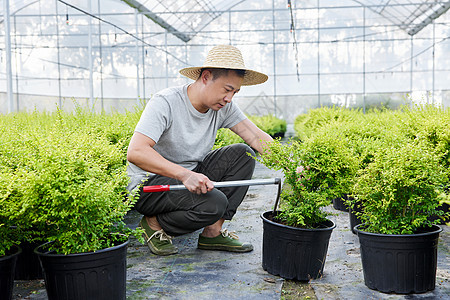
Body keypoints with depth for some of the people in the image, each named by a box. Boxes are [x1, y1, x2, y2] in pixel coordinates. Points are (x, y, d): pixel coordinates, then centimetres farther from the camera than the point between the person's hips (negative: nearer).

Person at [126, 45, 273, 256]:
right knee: (214, 203, -30)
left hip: (191, 176, 7)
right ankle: (155, 224, -2)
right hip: (149, 183, -7)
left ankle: (213, 232, -8)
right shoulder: (165, 103, -22)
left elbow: (256, 137, -7)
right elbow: (135, 152, -32)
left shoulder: (223, 107, -3)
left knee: (243, 153, -10)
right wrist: (184, 175, -43)